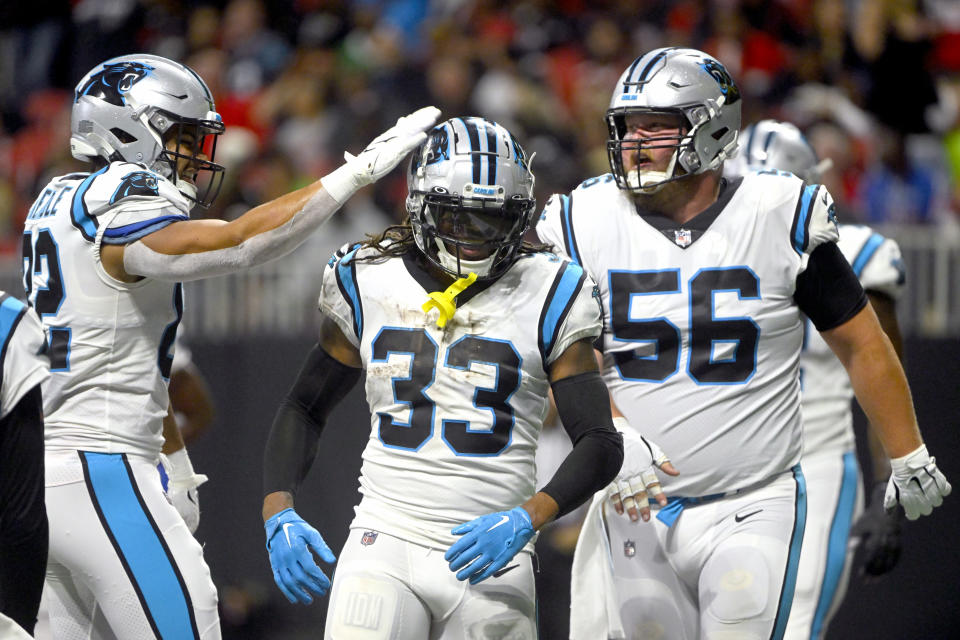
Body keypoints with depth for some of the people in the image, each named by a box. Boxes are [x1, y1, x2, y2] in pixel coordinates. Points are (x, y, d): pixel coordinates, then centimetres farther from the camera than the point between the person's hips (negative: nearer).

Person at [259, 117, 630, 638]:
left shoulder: (546, 297, 0)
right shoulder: (367, 285, 6)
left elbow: (601, 446, -2)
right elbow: (304, 408, 18)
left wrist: (526, 519, -19)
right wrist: (278, 514, 3)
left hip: (489, 558, 0)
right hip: (385, 546, 0)